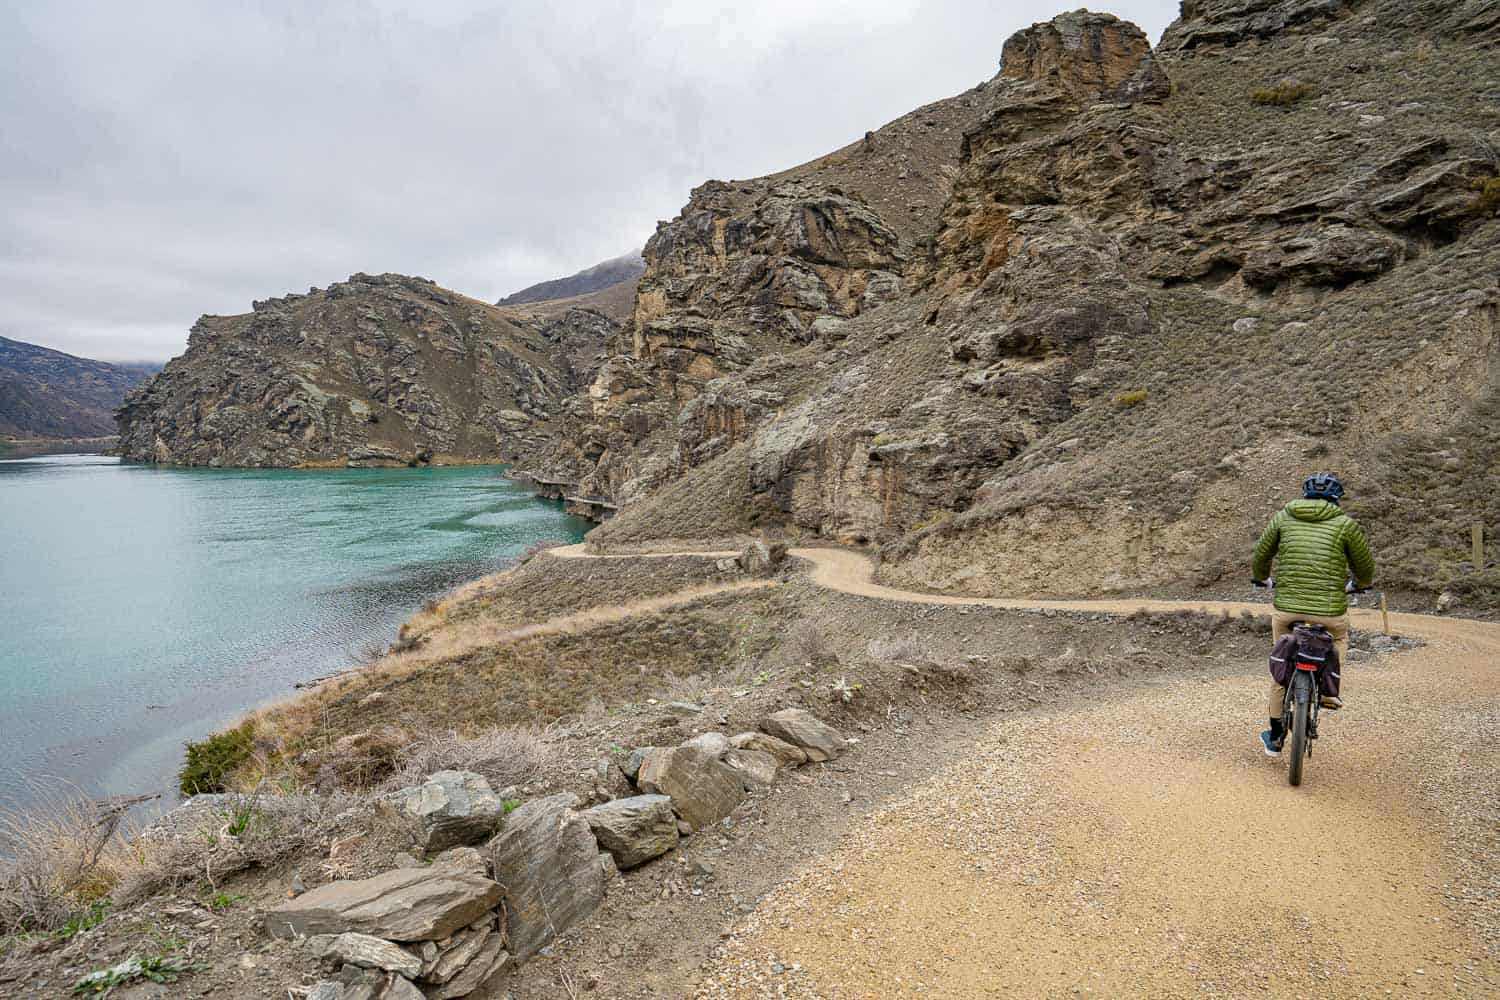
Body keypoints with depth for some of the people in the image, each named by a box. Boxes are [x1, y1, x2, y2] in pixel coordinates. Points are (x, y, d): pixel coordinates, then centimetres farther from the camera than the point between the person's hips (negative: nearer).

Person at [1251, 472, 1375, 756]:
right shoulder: (1346, 524, 1)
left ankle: (1275, 738, 25)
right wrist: (1362, 584, 36)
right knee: (1339, 634, 37)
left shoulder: (1283, 516, 7)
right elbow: (1365, 566, 13)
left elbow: (1262, 554, 16)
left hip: (1286, 607, 1)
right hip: (1330, 609, -1)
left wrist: (1259, 577, 37)